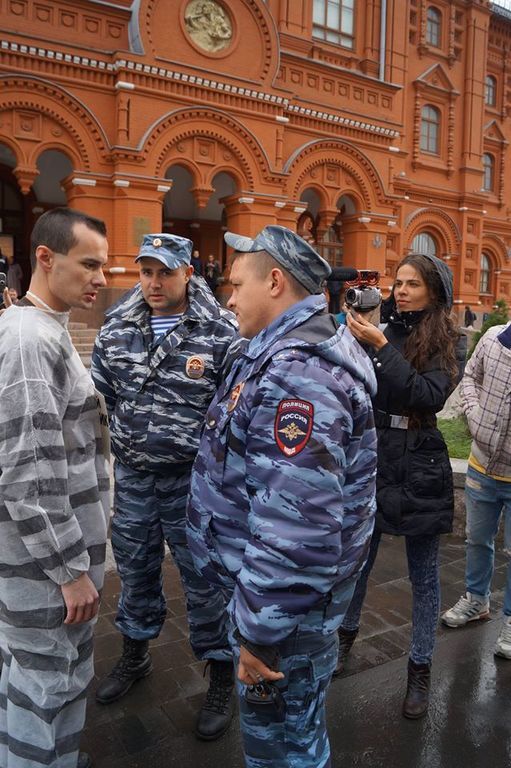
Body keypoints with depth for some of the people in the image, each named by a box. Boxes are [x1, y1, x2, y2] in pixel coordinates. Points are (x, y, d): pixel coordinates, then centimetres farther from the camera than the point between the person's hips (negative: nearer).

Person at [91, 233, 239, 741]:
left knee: (204, 579, 9)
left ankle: (221, 674, 30)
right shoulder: (116, 327, 3)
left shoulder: (219, 332, -10)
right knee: (134, 570, 21)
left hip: (193, 480, -4)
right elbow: (100, 394, 12)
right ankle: (134, 654, 47)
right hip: (131, 476, 5)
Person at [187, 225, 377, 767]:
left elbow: (294, 526, -31)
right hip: (267, 581, 10)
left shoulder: (298, 372, -28)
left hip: (287, 598, -10)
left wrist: (260, 632, -24)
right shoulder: (285, 354, 8)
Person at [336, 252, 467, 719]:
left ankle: (420, 670, 29)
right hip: (369, 457, 3)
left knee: (423, 574, 11)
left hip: (419, 469, -2)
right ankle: (347, 633, 42)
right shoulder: (380, 328, 1)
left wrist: (380, 347, -23)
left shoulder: (449, 343, -4)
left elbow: (429, 396, -21)